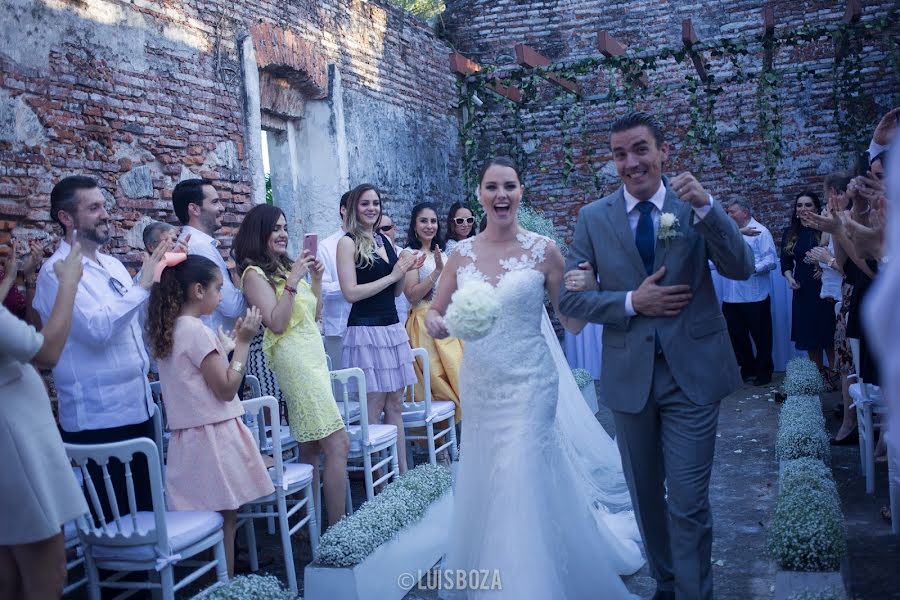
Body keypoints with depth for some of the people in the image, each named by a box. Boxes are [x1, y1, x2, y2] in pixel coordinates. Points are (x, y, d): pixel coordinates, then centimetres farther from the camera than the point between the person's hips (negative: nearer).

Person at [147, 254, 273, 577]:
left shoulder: (169, 330, 12)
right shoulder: (197, 331, -15)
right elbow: (226, 389, -15)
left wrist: (233, 340, 18)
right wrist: (243, 342, -11)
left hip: (190, 436, 9)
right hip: (214, 436, -9)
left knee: (222, 516, 12)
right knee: (225, 518, -1)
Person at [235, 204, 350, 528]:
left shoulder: (284, 266, 17)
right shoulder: (255, 273, -6)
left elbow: (314, 314, 20)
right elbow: (276, 323, -16)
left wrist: (316, 278, 7)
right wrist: (293, 280, -19)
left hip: (312, 355, 9)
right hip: (294, 358, -9)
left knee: (311, 447, 9)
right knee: (338, 443, -13)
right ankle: (337, 528, -9)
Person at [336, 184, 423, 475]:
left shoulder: (385, 240, 12)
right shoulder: (348, 243, -6)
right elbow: (351, 292, -14)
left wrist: (405, 270, -1)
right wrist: (392, 275, -12)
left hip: (392, 328, 7)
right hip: (365, 330, -6)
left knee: (395, 404, 9)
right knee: (373, 409, -1)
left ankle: (403, 472, 16)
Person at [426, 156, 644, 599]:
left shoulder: (543, 250, -7)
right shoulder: (462, 253, 1)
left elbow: (573, 323, -2)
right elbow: (435, 311, 6)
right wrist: (433, 323, -17)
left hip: (528, 383, -3)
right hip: (478, 384, 4)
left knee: (523, 482, -3)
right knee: (484, 483, 15)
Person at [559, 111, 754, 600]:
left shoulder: (696, 205, -2)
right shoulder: (593, 217, 0)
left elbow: (741, 269, -12)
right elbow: (568, 297, -2)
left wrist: (706, 207, -25)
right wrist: (632, 303, -15)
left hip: (692, 374, -2)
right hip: (629, 375, 2)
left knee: (688, 502, -2)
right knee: (646, 496, 18)